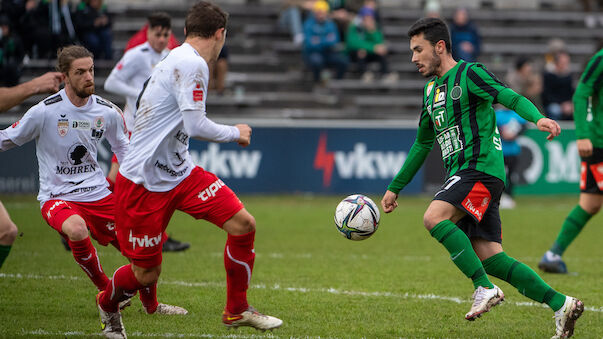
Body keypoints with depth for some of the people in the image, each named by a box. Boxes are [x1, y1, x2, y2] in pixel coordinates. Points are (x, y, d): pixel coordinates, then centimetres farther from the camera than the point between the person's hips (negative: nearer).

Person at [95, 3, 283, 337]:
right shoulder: (191, 64, -19)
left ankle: (237, 310, 11)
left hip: (179, 171, 9)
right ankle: (107, 303, 35)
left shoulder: (176, 60, 10)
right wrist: (236, 133, -10)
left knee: (243, 224, -4)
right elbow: (195, 125, -24)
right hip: (143, 181, -9)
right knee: (146, 275, 2)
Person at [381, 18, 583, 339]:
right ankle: (561, 305, 0)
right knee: (490, 257, -2)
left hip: (481, 167, -8)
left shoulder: (468, 74, -3)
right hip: (462, 175, 8)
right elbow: (422, 144, 32)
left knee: (433, 217, -26)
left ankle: (485, 288, -24)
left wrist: (538, 118, -37)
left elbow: (511, 98, -16)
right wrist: (394, 188, 33)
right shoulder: (431, 90, 22)